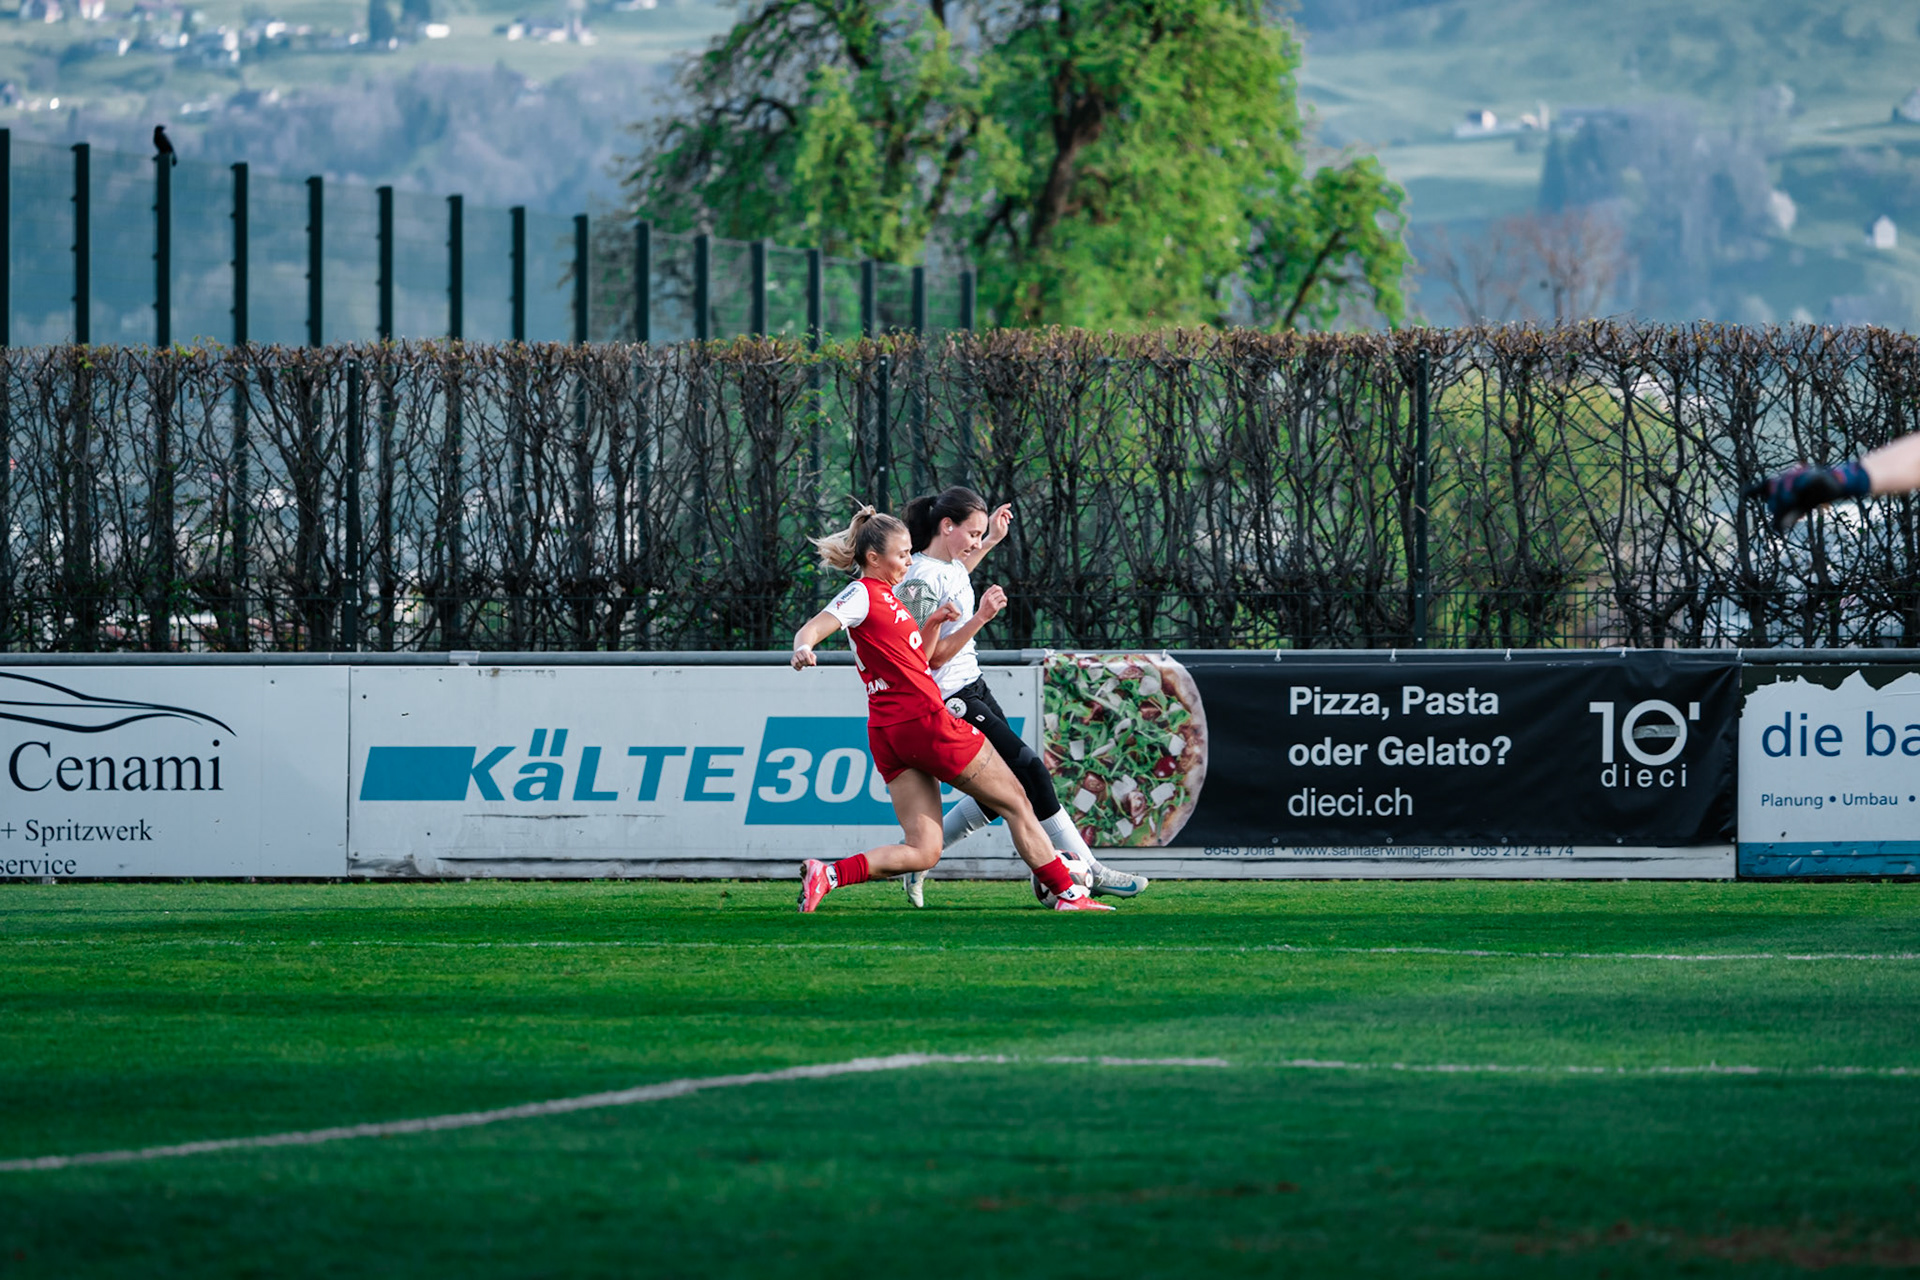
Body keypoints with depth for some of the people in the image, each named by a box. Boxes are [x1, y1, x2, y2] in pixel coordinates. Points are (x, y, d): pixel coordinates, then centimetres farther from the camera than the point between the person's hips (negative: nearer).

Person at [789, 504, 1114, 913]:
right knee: (1015, 800, 6)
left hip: (888, 737, 9)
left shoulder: (882, 597, 20)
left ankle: (828, 874, -16)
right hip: (924, 721, -9)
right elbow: (811, 629, -21)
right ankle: (1068, 894, 13)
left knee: (923, 852, 0)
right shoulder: (862, 594, -7)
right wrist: (804, 648, -43)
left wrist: (933, 623, 11)